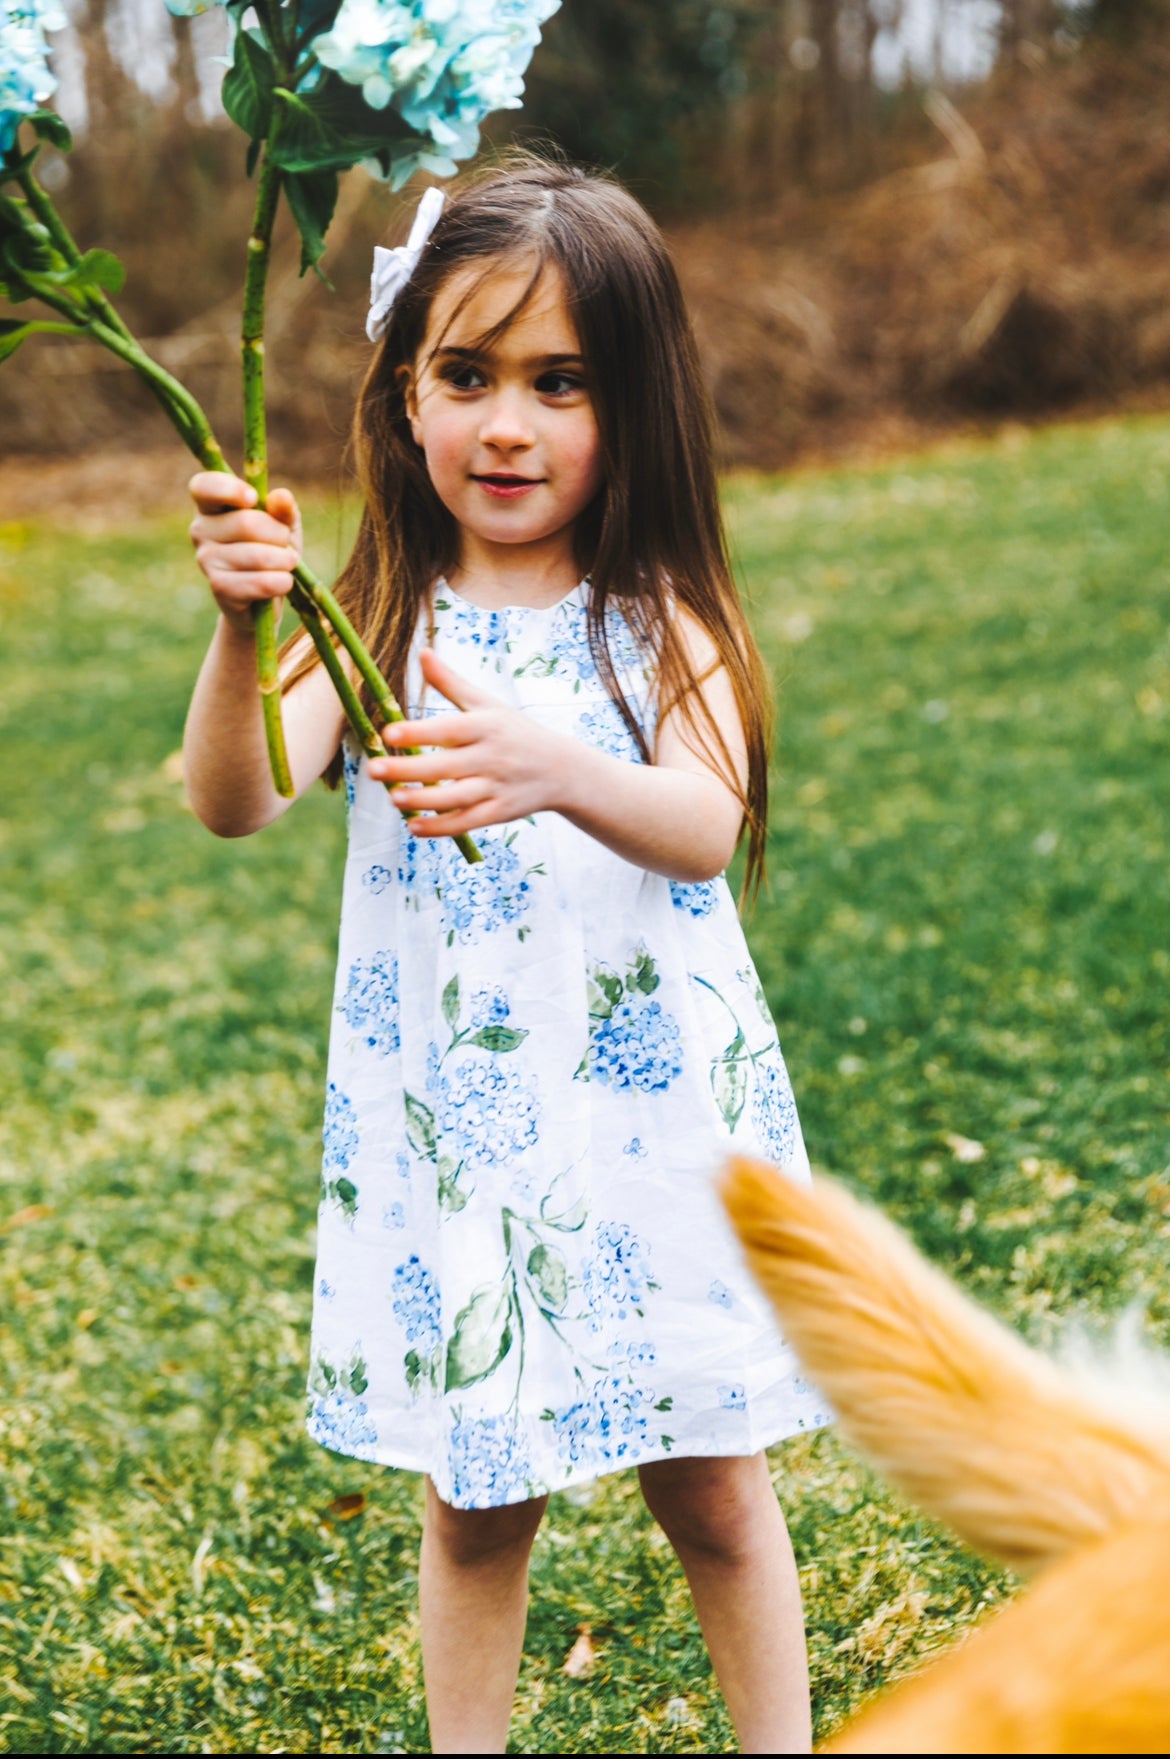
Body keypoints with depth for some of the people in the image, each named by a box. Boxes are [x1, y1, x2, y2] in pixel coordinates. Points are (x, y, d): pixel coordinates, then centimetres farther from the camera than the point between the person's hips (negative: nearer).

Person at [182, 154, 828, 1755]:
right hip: (454, 1127, 1)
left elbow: (706, 828, -23)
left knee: (712, 1483, 12)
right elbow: (236, 801, -17)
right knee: (474, 1497, 14)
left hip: (652, 1114, -1)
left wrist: (556, 772, -44)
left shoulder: (660, 617, -5)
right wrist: (241, 630, -36)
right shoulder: (379, 621, -3)